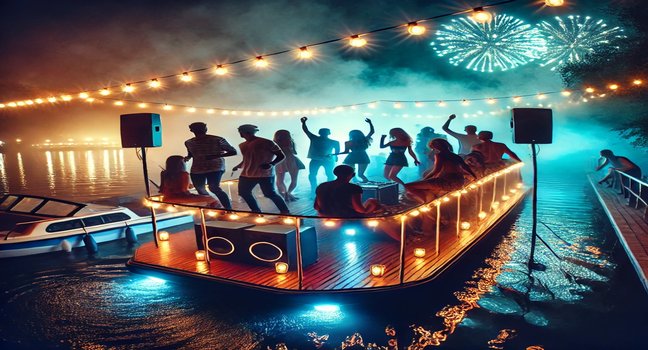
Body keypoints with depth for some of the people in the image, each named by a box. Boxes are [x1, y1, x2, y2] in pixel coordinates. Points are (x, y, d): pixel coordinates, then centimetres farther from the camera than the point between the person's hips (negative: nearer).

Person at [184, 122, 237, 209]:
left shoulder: (217, 140, -8)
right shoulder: (189, 142, 7)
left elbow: (233, 152, -8)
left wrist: (216, 156, -20)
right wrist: (187, 158, 1)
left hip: (215, 167, -6)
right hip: (197, 169, 6)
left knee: (214, 188, -24)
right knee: (200, 189, 11)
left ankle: (229, 209, -21)